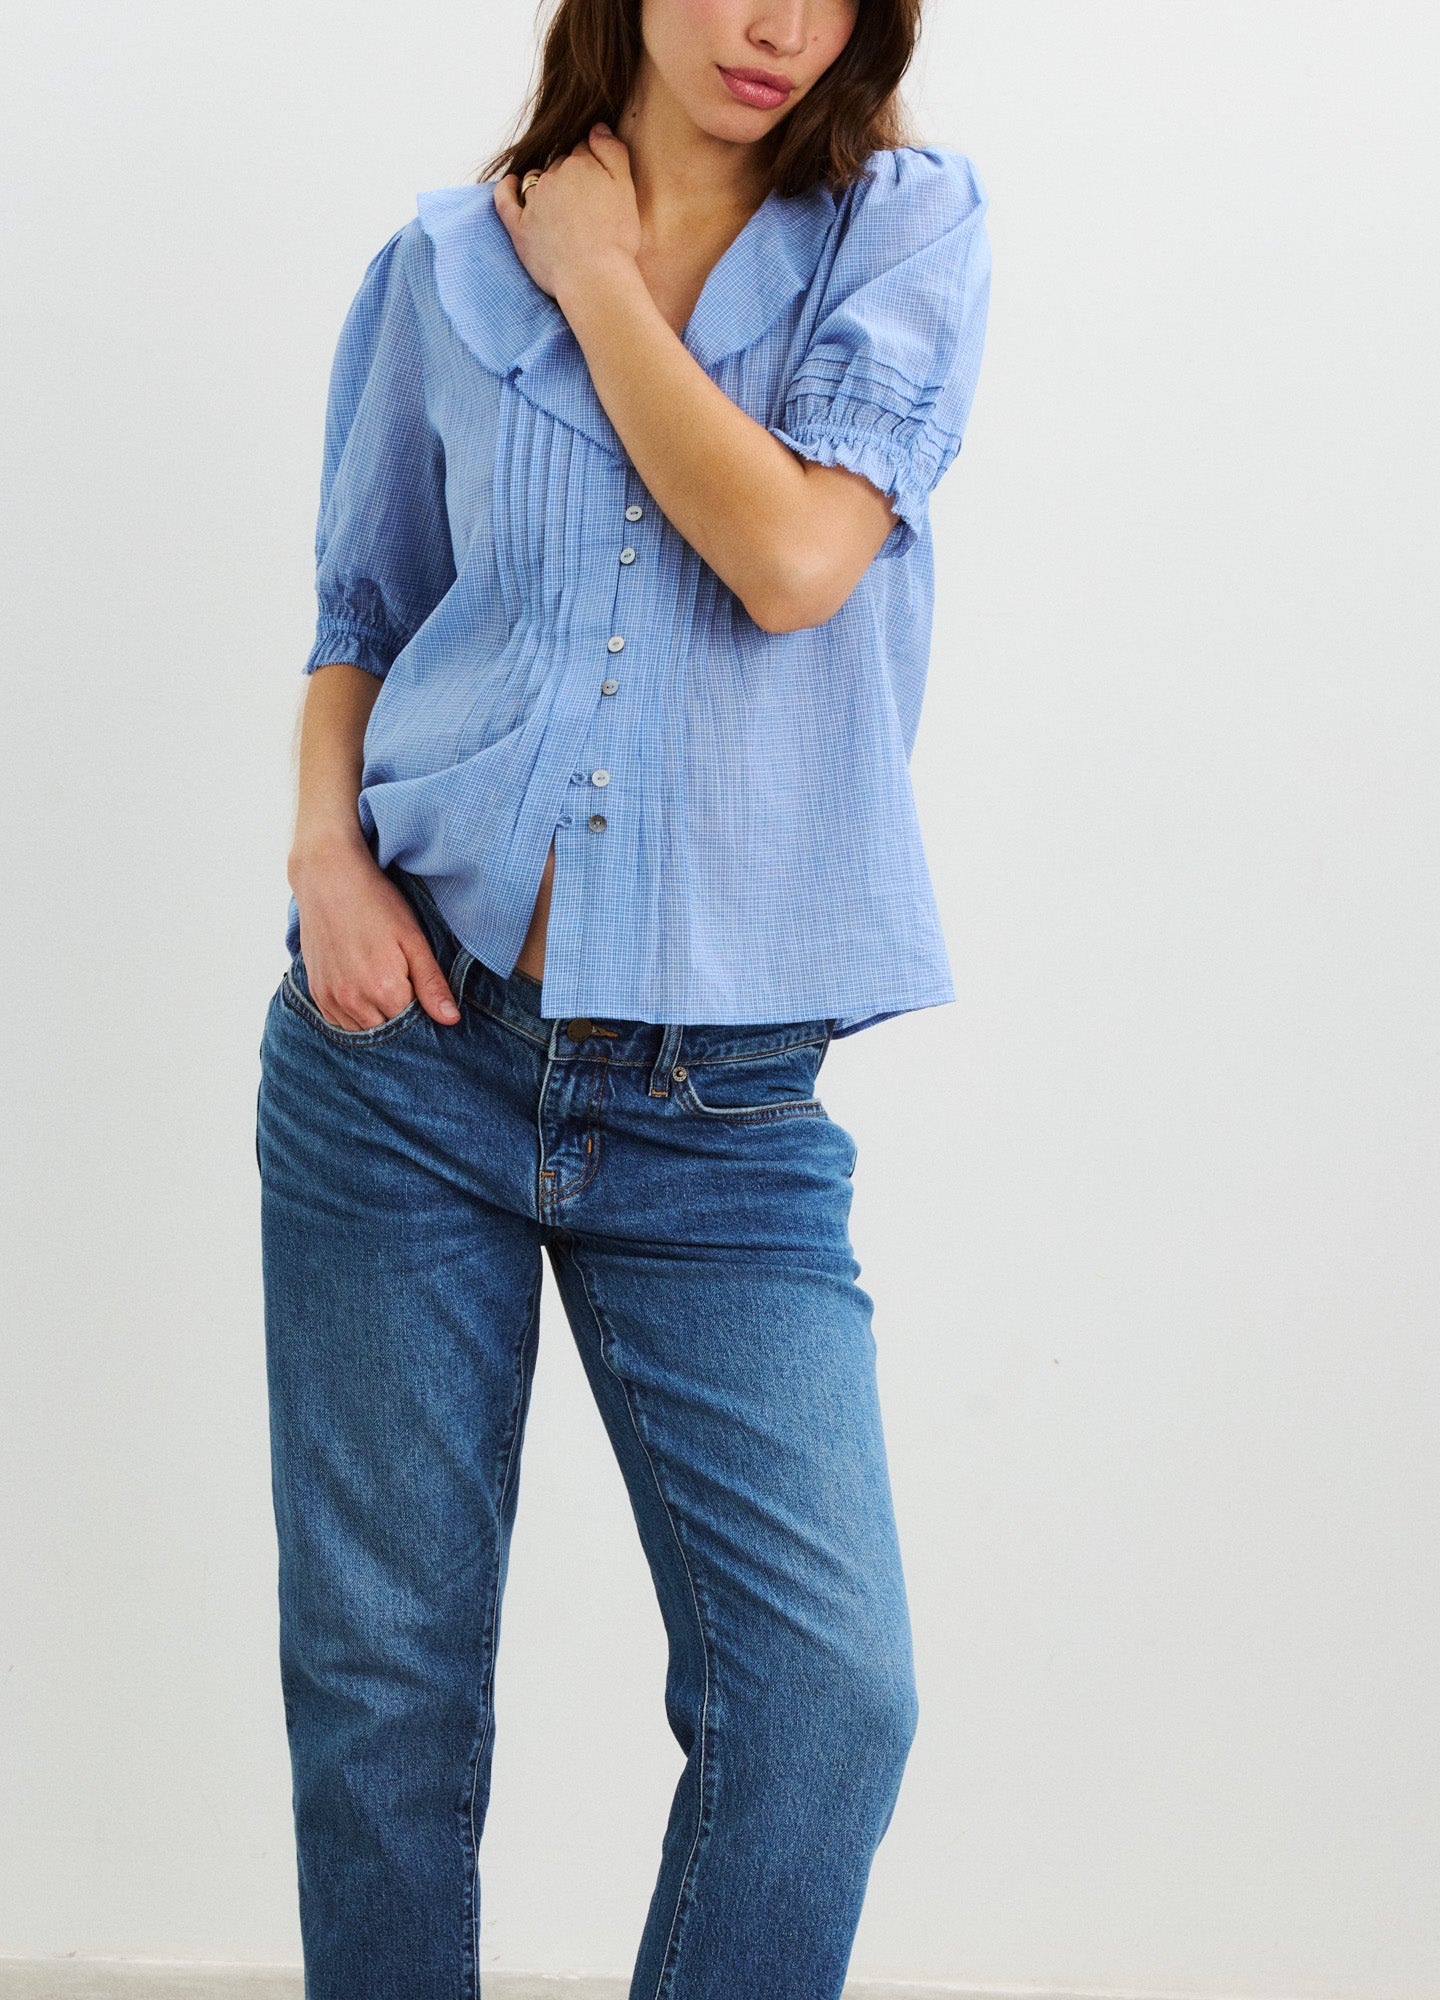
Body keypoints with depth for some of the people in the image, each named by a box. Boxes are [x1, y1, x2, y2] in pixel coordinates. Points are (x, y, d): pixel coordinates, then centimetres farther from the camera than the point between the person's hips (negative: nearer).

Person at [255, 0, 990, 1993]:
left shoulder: (906, 226, 1)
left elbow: (794, 556, -14)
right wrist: (327, 847, -3)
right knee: (380, 1679, 7)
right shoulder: (444, 267, 7)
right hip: (409, 1036, 2)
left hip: (720, 1108, -1)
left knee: (830, 1686, -11)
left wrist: (600, 281, -4)